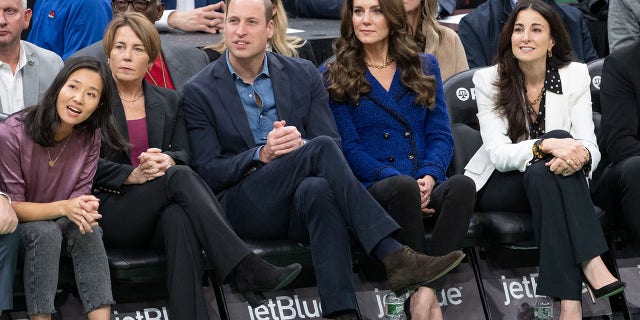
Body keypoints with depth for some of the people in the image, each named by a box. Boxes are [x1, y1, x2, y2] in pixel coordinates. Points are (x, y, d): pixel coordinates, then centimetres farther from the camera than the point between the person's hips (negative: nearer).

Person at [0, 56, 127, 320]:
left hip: (62, 220, 4)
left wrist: (84, 209, -32)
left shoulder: (90, 137, -8)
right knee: (46, 233, -34)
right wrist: (63, 207, -34)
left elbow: (80, 194, -6)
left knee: (88, 231, -28)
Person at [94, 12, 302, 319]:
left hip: (158, 214, 3)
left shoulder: (167, 100, 20)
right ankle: (244, 268, -41)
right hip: (110, 211, -3)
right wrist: (133, 174, -18)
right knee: (180, 177, -32)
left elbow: (183, 153, 11)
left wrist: (167, 160, -14)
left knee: (180, 219, -37)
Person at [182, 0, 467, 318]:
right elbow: (207, 172, -1)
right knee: (322, 149, -30)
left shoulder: (303, 75, 12)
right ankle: (394, 257, -38)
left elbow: (335, 146, 8)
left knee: (318, 189, -38)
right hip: (245, 206, -2)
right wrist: (262, 155, -17)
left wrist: (301, 145, -15)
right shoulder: (198, 92, 4)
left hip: (303, 201, 3)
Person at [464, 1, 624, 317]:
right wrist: (548, 145, -36)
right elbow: (498, 153, -17)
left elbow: (590, 146, -10)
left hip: (546, 180, 2)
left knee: (542, 173, -36)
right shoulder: (488, 80, -7)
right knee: (559, 135, -31)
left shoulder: (575, 75, -2)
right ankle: (591, 266, -46)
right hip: (499, 183, -2)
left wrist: (580, 155, -36)